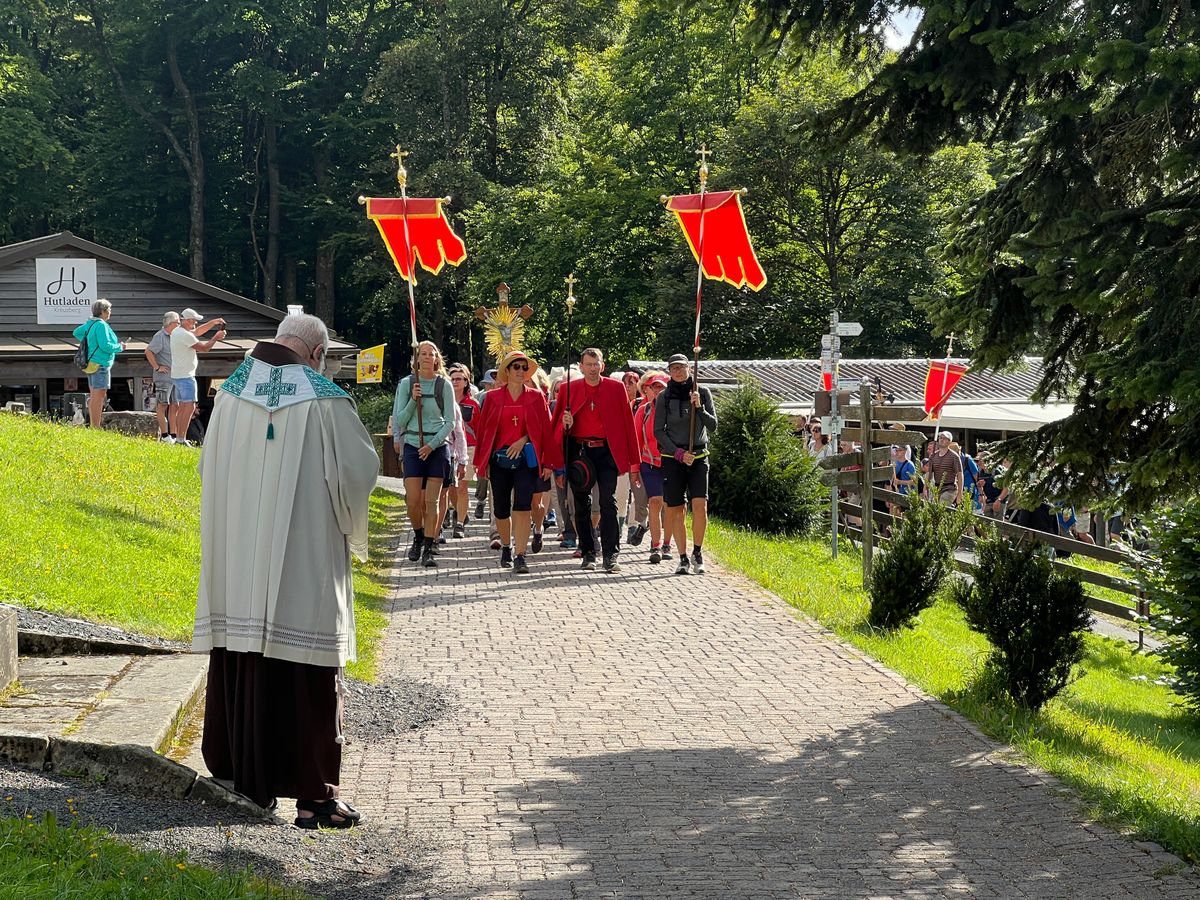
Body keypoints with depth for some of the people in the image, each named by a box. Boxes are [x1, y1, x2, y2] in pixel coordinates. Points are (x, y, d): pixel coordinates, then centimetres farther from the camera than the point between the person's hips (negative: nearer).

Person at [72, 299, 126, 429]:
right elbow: (105, 346, -22)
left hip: (92, 363, 10)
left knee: (93, 396, 13)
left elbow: (76, 332, 27)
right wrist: (119, 347, -7)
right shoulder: (101, 325, -16)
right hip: (100, 364, -10)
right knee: (99, 396, -9)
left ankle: (92, 425, 17)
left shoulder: (90, 323, 12)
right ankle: (96, 427, -11)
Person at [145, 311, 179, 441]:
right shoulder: (160, 336, -10)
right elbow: (148, 351, -18)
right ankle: (164, 435, -2)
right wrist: (157, 367, -16)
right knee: (162, 405, -3)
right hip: (164, 377, -8)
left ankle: (173, 435, 11)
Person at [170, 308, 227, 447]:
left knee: (182, 407, 12)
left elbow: (197, 331, 23)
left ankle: (178, 438, 13)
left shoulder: (177, 332, 13)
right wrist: (216, 337, -1)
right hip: (185, 376, -11)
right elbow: (204, 348, -15)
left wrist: (213, 322, 14)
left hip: (177, 375, 11)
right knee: (190, 406, -13)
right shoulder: (185, 335, -18)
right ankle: (181, 439, -19)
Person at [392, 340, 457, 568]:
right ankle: (418, 536, 21)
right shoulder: (406, 383, 3)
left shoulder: (444, 385, 1)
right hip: (413, 445, 1)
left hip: (438, 446, 0)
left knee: (431, 501, -2)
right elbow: (399, 420, 4)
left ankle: (428, 550, 3)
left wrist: (432, 444, -11)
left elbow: (450, 422, 0)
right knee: (413, 500, -6)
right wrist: (413, 400, -12)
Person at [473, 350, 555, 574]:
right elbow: (483, 429, 7)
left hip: (526, 460, -2)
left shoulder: (536, 396, 5)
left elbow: (546, 429, 3)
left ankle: (520, 556, -16)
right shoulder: (493, 397, 6)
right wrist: (480, 461, 3)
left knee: (522, 508, -14)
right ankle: (506, 547, 33)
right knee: (501, 510, 9)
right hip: (499, 460, 2)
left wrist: (547, 463, -5)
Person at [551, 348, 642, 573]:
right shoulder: (568, 389, 6)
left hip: (606, 451, -2)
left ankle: (610, 556, -7)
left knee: (608, 503, -9)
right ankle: (588, 554, 18)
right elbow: (557, 426, 10)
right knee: (582, 506, 8)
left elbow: (628, 425, 3)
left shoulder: (616, 388, 3)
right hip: (578, 451, 2)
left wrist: (634, 463, -1)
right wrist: (565, 424, -15)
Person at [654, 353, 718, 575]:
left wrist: (699, 407, -14)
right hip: (672, 457, 0)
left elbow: (713, 425, 2)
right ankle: (683, 558, 7)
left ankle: (697, 552, 1)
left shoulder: (702, 392, 5)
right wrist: (679, 453, -10)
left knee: (700, 505, -15)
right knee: (675, 509, -2)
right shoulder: (664, 397, 2)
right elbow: (658, 432, 1)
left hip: (698, 456, 0)